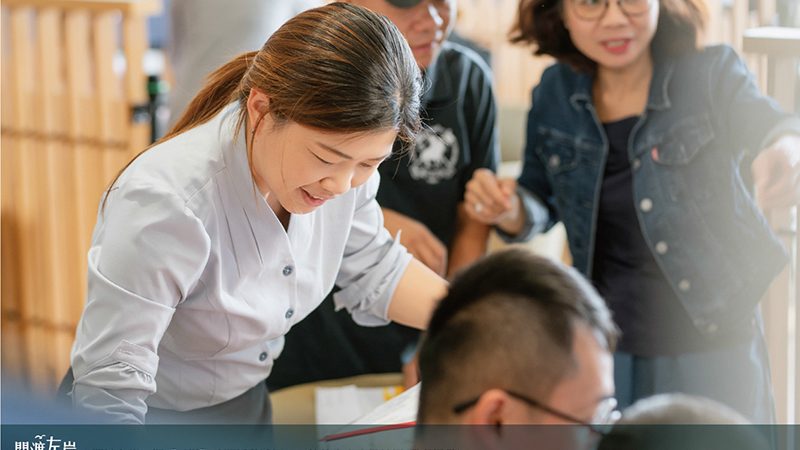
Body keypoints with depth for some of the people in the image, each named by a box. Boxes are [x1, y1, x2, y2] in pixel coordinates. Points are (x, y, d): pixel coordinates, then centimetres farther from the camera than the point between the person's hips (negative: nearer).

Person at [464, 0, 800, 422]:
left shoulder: (711, 75, -10)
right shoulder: (555, 92, -1)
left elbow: (761, 120, -30)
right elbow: (541, 205, 12)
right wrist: (508, 211, -12)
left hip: (710, 353, -2)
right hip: (603, 351, 3)